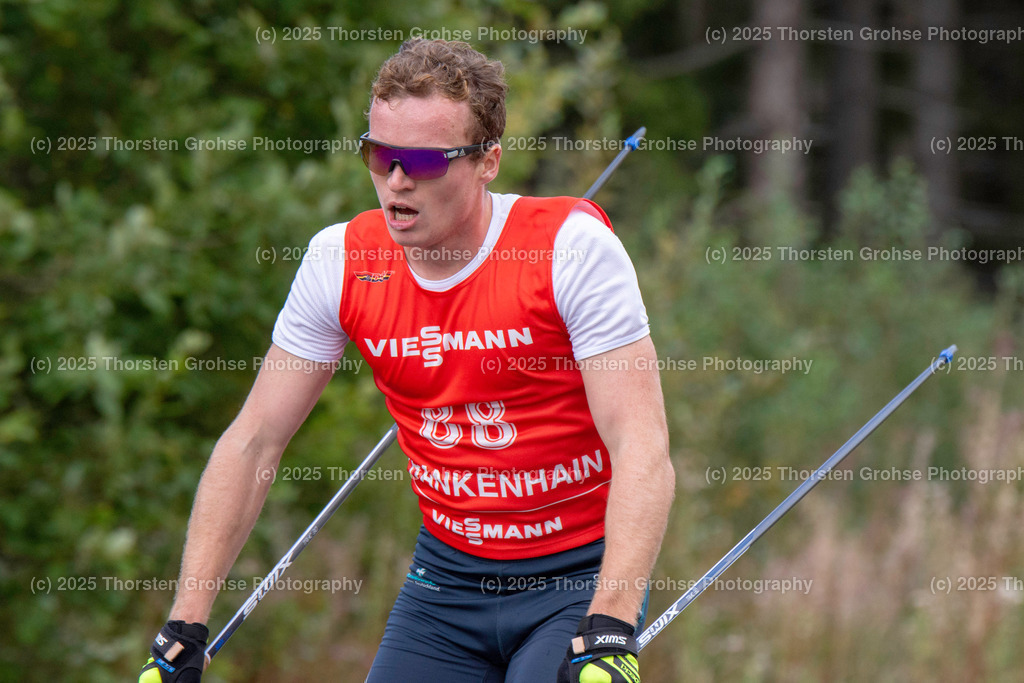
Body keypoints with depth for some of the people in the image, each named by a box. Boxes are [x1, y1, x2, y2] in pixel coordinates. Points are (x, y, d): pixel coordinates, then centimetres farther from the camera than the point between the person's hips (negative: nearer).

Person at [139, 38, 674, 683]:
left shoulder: (573, 247, -16)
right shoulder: (341, 261, -5)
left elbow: (643, 449, -22)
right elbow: (252, 443, 0)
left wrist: (609, 631, -34)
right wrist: (185, 629, -6)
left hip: (582, 574, -4)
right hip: (447, 573, 4)